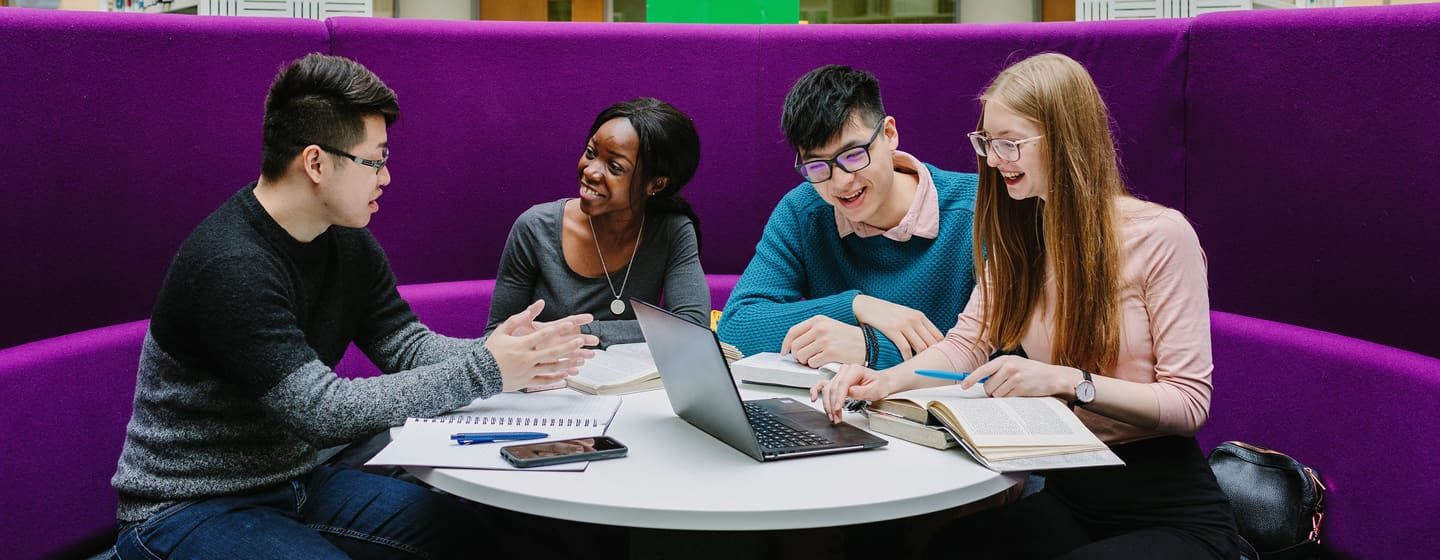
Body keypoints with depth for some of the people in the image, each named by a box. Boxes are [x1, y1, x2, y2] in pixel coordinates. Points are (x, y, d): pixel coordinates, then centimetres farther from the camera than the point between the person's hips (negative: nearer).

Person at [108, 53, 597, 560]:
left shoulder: (348, 243, 1)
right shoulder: (231, 267, -25)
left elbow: (408, 347, 2)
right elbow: (324, 412, -29)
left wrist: (503, 354, -18)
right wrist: (484, 373, -28)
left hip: (298, 481, 8)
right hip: (189, 510, -8)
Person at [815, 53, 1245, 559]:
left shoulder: (1160, 235, -13)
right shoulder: (1017, 237, 7)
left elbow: (1189, 403, -15)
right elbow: (966, 343, 1)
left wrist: (1069, 381, -28)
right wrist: (885, 381, -18)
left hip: (1170, 514, -4)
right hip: (1065, 493, 5)